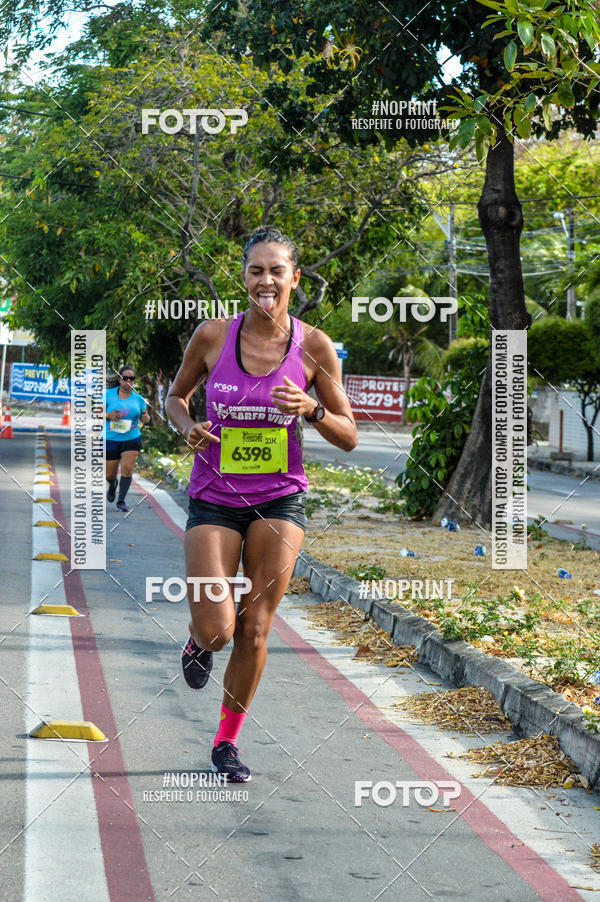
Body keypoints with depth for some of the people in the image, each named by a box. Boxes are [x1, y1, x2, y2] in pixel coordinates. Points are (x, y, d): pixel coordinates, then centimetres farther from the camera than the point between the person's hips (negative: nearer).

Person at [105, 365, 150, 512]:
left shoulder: (138, 399, 3)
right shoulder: (109, 394, -1)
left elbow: (145, 417, 12)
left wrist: (146, 418, -12)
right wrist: (108, 415, -17)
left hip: (131, 439, 0)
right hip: (111, 439, 0)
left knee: (127, 468, -16)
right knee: (110, 473, 6)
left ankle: (121, 501, -8)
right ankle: (112, 486, 43)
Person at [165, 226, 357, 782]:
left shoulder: (313, 346, -5)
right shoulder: (212, 336, -6)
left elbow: (348, 438, 0)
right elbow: (176, 396, 12)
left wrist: (312, 410, -20)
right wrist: (187, 427, -10)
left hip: (279, 500, 1)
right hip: (214, 499, 0)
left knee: (255, 630, 1)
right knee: (216, 630, -10)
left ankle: (227, 743, 20)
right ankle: (199, 641, 29)